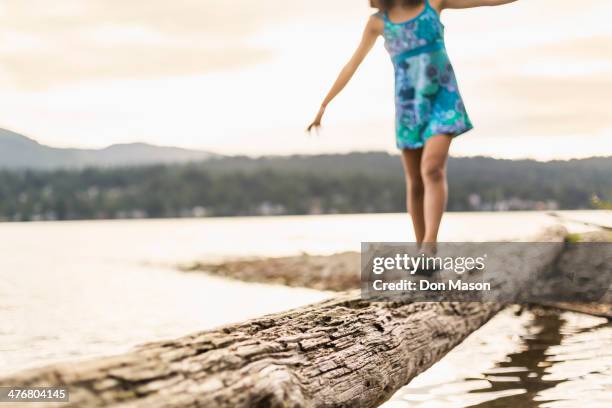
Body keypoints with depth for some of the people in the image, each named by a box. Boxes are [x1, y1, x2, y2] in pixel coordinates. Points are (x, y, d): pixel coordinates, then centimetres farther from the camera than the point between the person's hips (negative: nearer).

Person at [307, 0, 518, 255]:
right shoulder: (378, 21, 4)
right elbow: (352, 65, 9)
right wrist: (324, 105, 8)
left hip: (442, 98, -2)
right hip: (408, 106, 2)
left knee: (432, 170, -22)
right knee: (415, 183, 6)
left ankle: (429, 249, -29)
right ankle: (421, 249, 20)